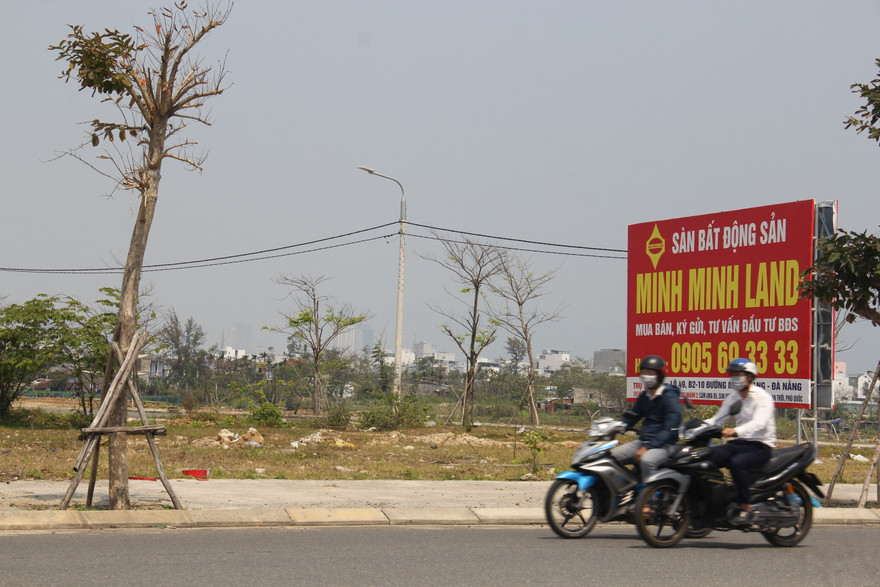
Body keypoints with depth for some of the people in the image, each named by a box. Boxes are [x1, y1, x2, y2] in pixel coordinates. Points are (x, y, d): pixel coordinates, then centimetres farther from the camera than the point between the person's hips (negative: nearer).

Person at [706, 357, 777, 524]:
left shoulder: (762, 397, -9)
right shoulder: (733, 398, 15)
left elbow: (759, 423, -26)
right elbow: (718, 419, 11)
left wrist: (735, 431, -42)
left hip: (760, 446, -7)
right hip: (739, 443, 7)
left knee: (736, 462, -35)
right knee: (708, 459, -18)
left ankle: (746, 508, -27)